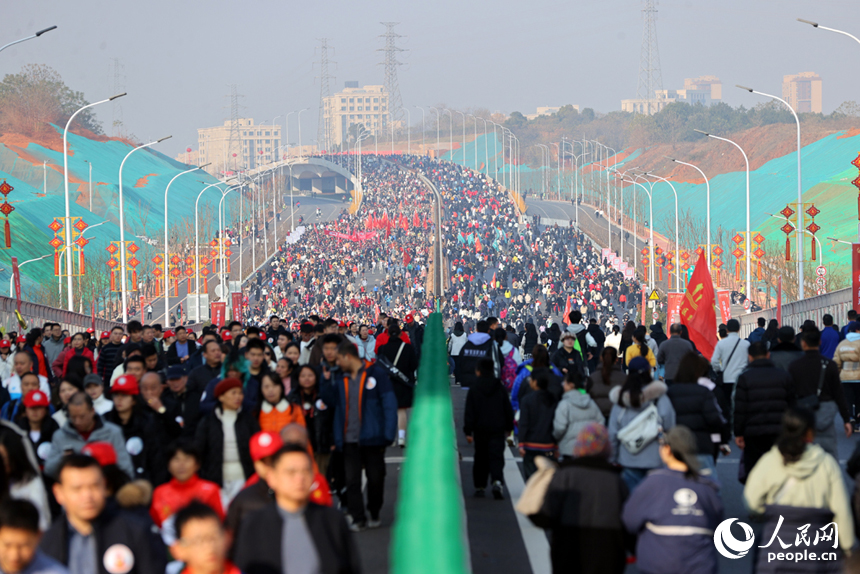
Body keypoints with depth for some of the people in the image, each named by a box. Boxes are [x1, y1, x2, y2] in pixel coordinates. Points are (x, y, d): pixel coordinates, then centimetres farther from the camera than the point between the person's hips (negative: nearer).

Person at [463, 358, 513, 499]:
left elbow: (469, 413, -6)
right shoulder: (500, 388, 2)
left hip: (480, 430, 0)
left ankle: (479, 487, 16)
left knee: (481, 458, 12)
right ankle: (497, 481, -29)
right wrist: (509, 427, 20)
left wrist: (468, 431, -3)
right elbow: (508, 410, 8)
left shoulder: (473, 390, -5)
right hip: (497, 429, 1)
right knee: (497, 457, -5)